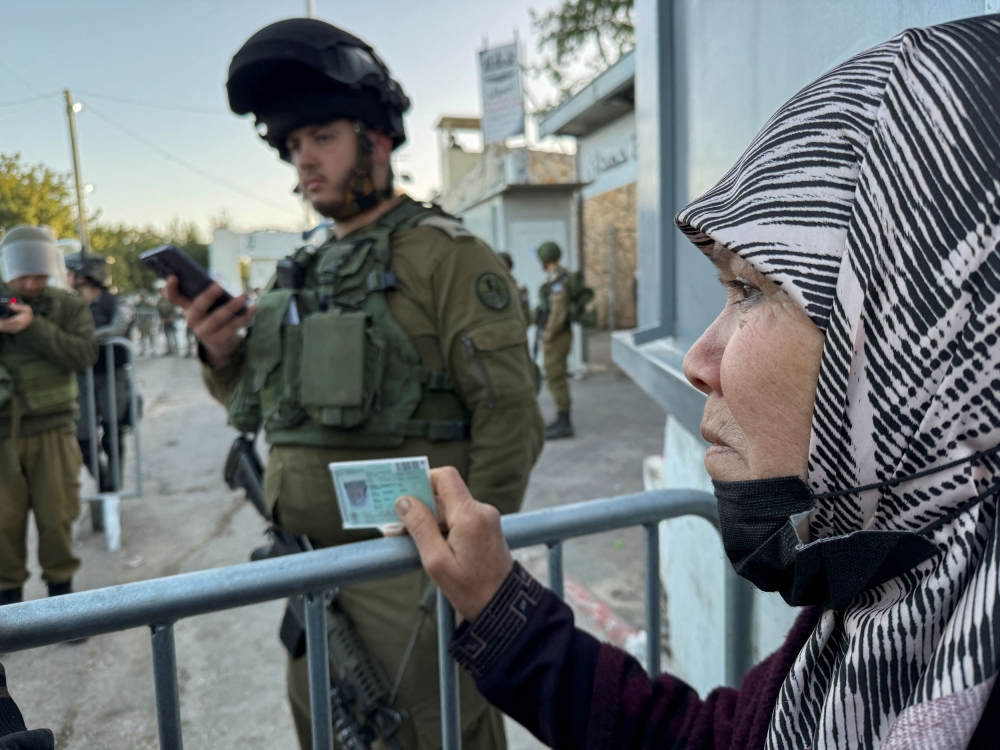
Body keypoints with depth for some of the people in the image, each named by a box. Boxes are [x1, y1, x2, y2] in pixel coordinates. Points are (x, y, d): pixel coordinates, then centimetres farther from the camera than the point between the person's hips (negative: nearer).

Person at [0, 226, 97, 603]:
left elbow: (84, 354, -12)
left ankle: (61, 587, 22)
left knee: (56, 515, 5)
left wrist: (33, 327, -23)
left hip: (52, 429, -1)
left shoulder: (69, 306, 2)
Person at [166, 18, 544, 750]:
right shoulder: (308, 272, 11)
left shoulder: (443, 254, -11)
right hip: (311, 567, 8)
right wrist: (224, 357, -2)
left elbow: (509, 412, -15)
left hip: (412, 574, -7)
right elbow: (279, 407, 17)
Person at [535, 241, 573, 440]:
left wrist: (548, 336, -19)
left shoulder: (557, 280, -18)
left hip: (555, 337, -10)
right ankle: (562, 421, 22)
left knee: (555, 379, -7)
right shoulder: (560, 276, 14)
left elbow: (558, 312, -25)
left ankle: (563, 425, -2)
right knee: (557, 378, 14)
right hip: (559, 335, 10)